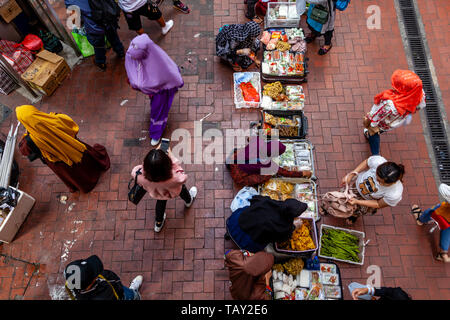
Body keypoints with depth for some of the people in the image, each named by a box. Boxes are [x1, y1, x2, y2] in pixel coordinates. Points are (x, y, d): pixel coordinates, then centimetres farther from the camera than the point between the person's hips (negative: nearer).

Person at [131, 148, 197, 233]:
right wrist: (171, 157, -31)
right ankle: (188, 201, 71)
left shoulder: (141, 177, -43)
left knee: (161, 203, 36)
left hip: (157, 194, 2)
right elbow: (183, 177, -28)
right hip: (172, 193, -2)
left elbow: (134, 172, -19)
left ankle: (158, 224, 65)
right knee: (182, 188, 35)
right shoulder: (174, 179, -51)